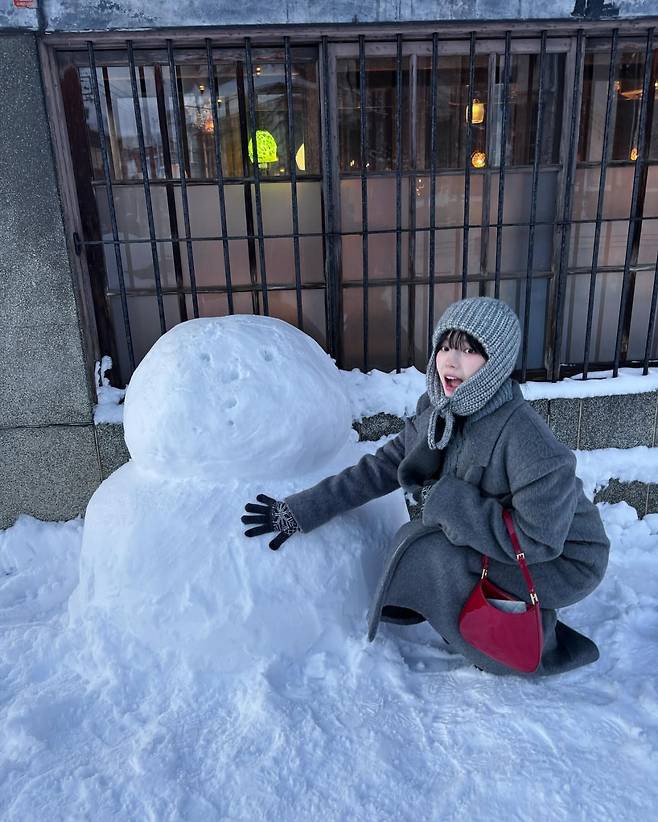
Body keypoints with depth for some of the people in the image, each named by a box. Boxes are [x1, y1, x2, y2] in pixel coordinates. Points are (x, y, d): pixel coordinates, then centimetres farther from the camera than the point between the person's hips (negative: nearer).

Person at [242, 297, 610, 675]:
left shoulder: (524, 438, -32)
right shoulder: (437, 411, -9)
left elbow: (538, 541, -28)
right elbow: (382, 468, -4)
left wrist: (447, 501, -27)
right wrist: (298, 512, -6)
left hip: (563, 561, -7)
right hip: (504, 544, 7)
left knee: (426, 553, -23)